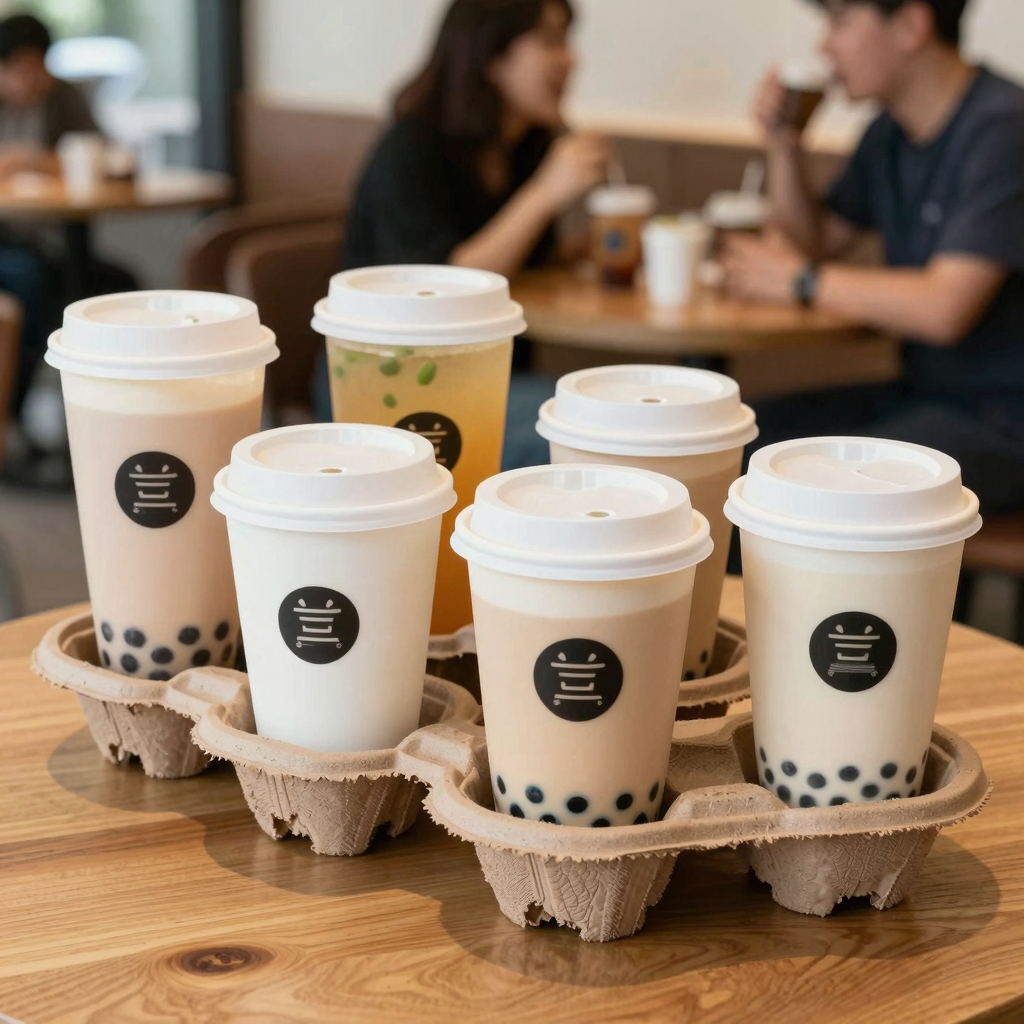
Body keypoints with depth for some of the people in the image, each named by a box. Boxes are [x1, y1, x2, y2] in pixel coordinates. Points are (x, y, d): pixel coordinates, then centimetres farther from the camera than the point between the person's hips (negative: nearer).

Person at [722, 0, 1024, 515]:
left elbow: (944, 308, -26)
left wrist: (801, 280, -14)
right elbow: (816, 245, 19)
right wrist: (784, 146, 3)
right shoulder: (890, 133, 10)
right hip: (919, 395, 9)